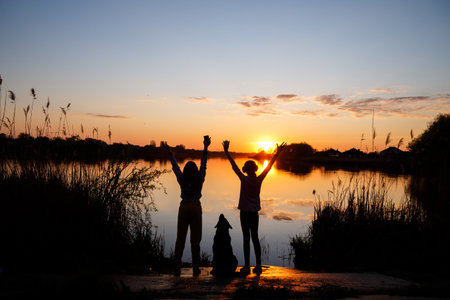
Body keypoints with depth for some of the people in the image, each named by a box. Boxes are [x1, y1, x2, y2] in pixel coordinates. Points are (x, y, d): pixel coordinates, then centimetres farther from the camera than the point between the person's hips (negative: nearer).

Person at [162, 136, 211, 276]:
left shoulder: (182, 180, -5)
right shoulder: (199, 180, -7)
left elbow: (175, 166, 3)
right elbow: (203, 165, -5)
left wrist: (169, 152, 11)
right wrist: (205, 147, -5)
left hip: (184, 208, 1)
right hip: (196, 208, -1)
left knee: (180, 238, 7)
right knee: (195, 239, 5)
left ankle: (177, 268, 9)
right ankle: (195, 268, 7)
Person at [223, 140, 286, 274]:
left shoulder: (244, 179, -12)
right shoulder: (259, 180, -4)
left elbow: (234, 166, -9)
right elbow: (269, 166, 3)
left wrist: (226, 151, -4)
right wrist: (277, 153, 9)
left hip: (244, 212, -3)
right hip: (255, 213, 3)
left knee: (246, 238, 1)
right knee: (255, 238, 11)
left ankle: (247, 266, 4)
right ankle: (258, 266, 14)